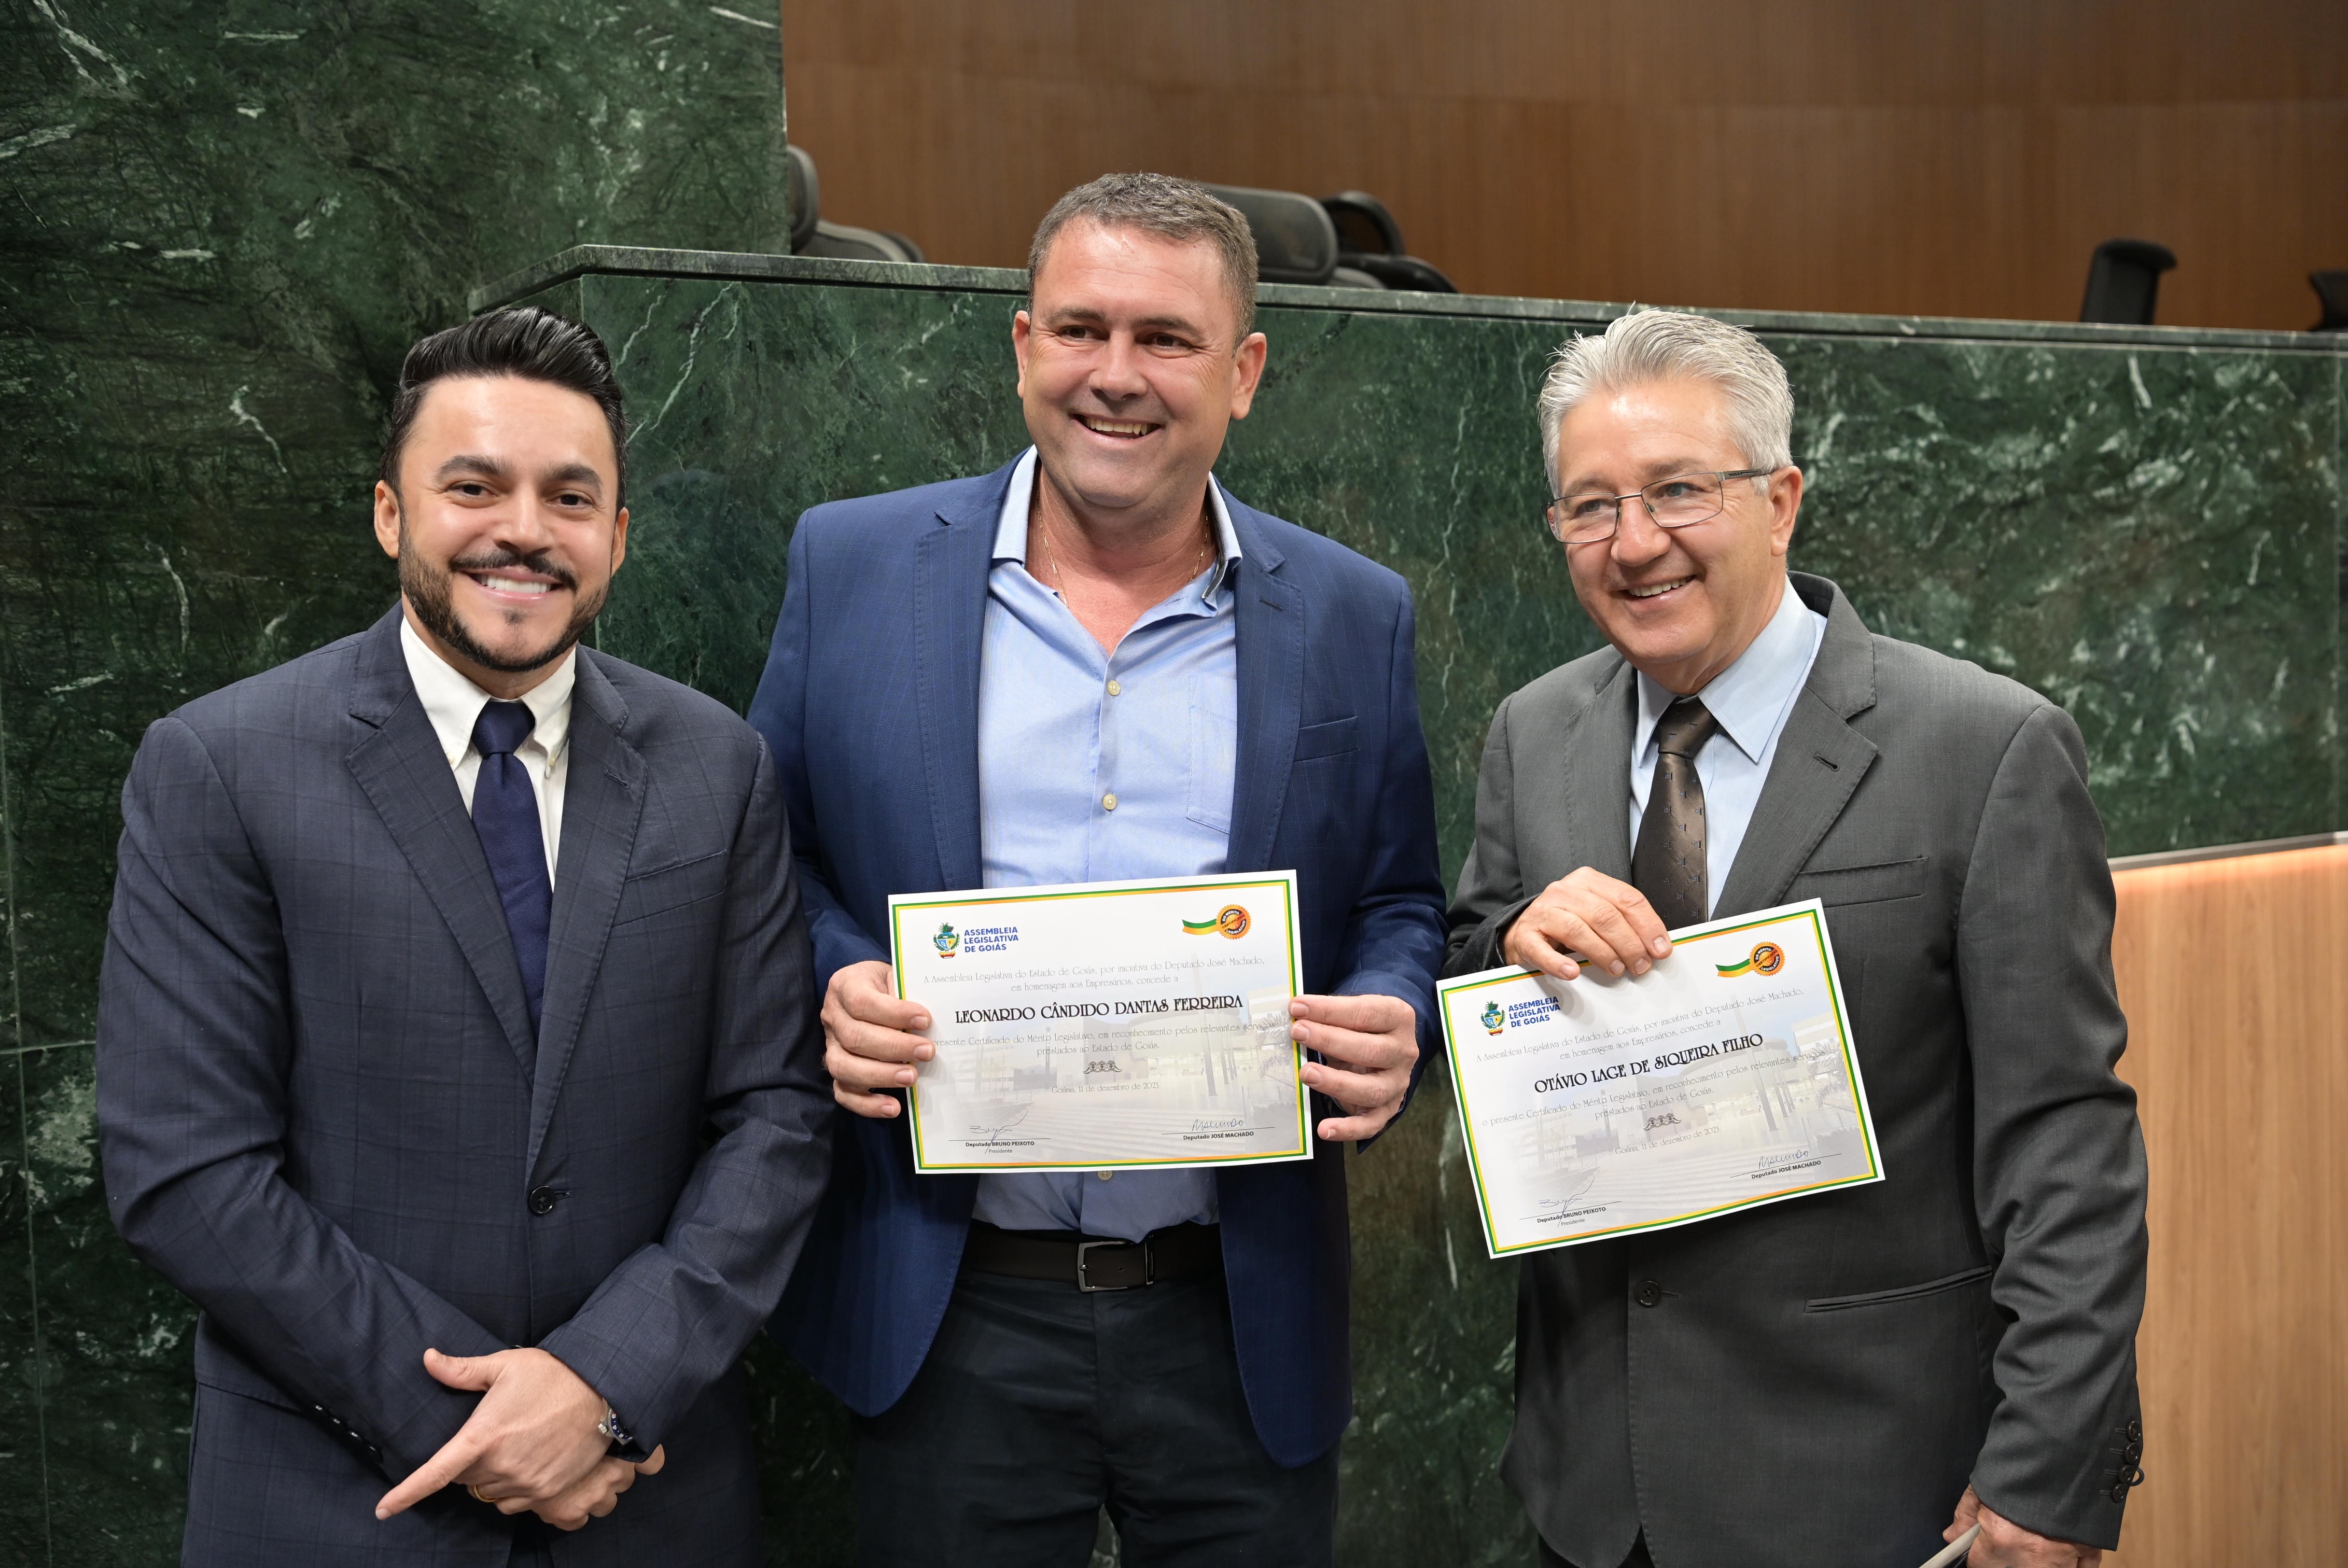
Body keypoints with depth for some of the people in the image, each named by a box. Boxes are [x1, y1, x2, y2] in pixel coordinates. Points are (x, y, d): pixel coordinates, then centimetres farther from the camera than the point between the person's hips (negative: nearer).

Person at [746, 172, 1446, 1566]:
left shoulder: (1353, 618, 2)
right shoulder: (854, 565, 1)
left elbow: (1400, 908, 8)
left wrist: (1389, 1028, -13)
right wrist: (836, 983, -14)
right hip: (952, 1317, 0)